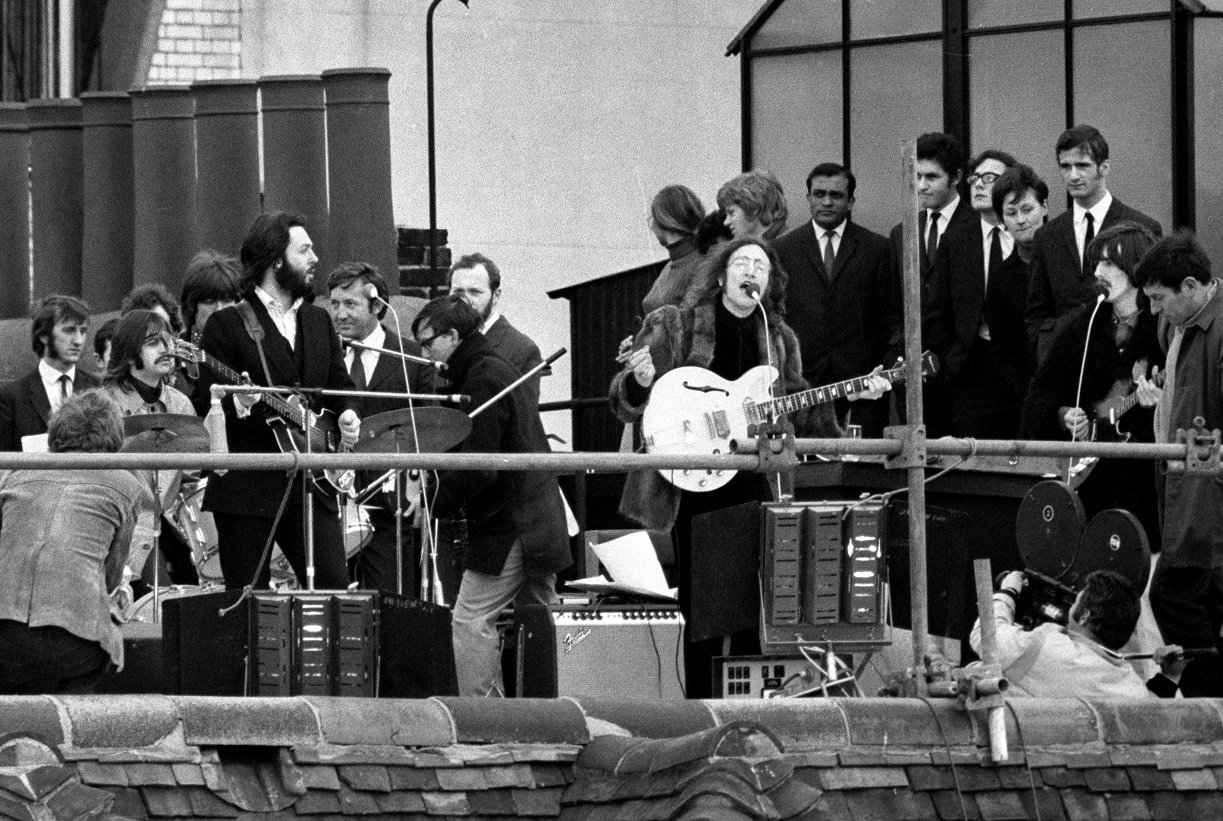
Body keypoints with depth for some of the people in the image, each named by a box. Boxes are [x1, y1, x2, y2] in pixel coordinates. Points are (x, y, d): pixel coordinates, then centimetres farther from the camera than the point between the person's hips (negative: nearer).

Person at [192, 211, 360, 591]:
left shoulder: (319, 321, 17)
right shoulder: (227, 324, -2)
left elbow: (340, 385, 22)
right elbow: (203, 404, -6)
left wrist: (347, 414, 0)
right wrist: (236, 402, -26)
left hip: (310, 484, 5)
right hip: (247, 490, -5)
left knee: (335, 589, -5)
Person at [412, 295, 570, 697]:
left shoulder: (482, 377, -13)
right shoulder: (498, 369, 19)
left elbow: (478, 466, -20)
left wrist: (435, 505, -12)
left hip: (506, 525, -10)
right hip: (539, 524, 10)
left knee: (471, 622, -10)